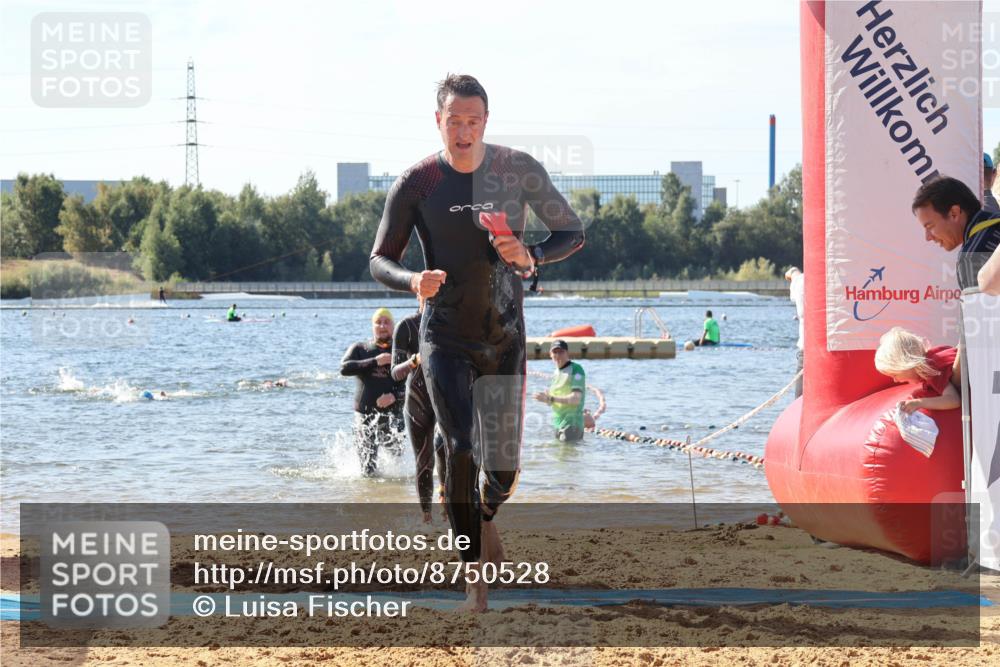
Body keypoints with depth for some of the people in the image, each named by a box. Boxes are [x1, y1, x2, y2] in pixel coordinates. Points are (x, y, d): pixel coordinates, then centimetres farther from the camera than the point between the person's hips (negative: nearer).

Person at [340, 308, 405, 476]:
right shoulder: (359, 349, 9)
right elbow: (344, 368, -9)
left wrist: (395, 396, -19)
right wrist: (375, 362, -16)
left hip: (393, 414, 0)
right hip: (365, 416, 0)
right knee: (368, 471, -1)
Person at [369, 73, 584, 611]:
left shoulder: (519, 170, -5)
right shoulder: (415, 184, -8)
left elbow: (572, 233, 4)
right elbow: (379, 262, -1)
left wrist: (531, 257, -17)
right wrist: (413, 281, -24)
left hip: (504, 338, 2)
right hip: (445, 338, -2)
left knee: (504, 466, 6)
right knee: (461, 449, -18)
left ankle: (486, 516, 42)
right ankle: (473, 577, -12)